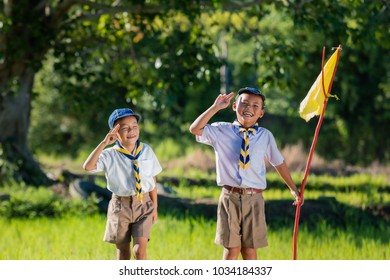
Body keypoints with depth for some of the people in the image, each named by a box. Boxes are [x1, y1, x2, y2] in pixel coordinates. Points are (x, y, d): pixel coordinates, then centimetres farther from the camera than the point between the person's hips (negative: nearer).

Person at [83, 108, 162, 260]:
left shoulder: (146, 151, -3)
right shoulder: (110, 155, -10)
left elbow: (152, 180, 3)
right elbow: (88, 166, -26)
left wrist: (154, 207, 5)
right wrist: (104, 143, -29)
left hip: (144, 205, 1)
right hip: (120, 206, 0)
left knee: (140, 250, -10)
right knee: (123, 251, 11)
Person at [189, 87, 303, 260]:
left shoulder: (265, 136, 6)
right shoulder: (221, 131, 2)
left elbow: (279, 162, 16)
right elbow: (195, 129, -10)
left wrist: (293, 189, 20)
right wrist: (215, 107, -11)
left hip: (254, 199, 1)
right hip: (230, 197, -1)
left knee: (250, 250, 7)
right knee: (232, 248, 0)